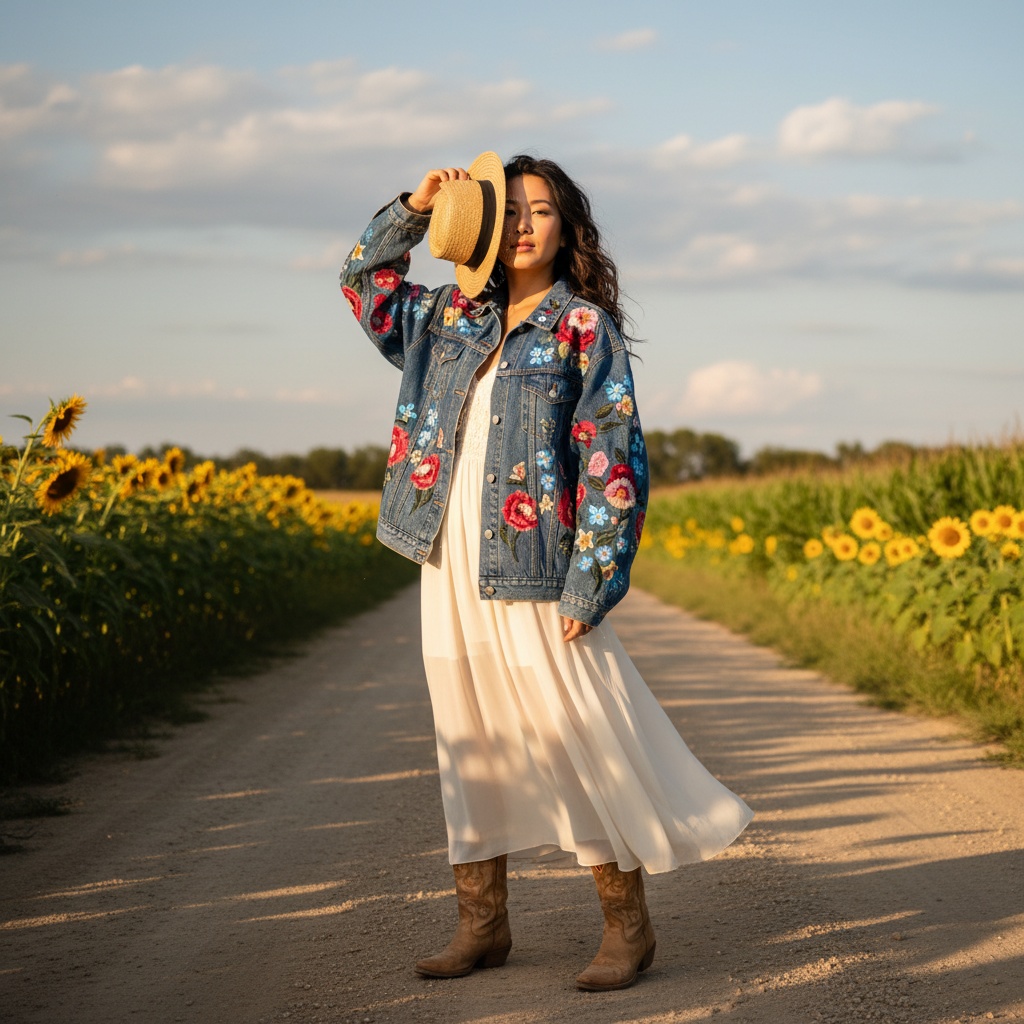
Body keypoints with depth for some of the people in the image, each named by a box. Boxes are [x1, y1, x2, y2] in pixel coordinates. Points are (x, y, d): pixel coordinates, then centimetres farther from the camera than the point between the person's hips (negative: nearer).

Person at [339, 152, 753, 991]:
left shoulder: (583, 327, -4)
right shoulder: (455, 318, 12)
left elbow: (614, 462, -9)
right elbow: (365, 282, 22)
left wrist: (588, 586, -16)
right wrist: (417, 208, 6)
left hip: (534, 569, -6)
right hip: (453, 567, 6)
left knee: (577, 741, -3)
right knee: (469, 740, 10)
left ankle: (628, 926, 9)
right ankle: (484, 923, 20)